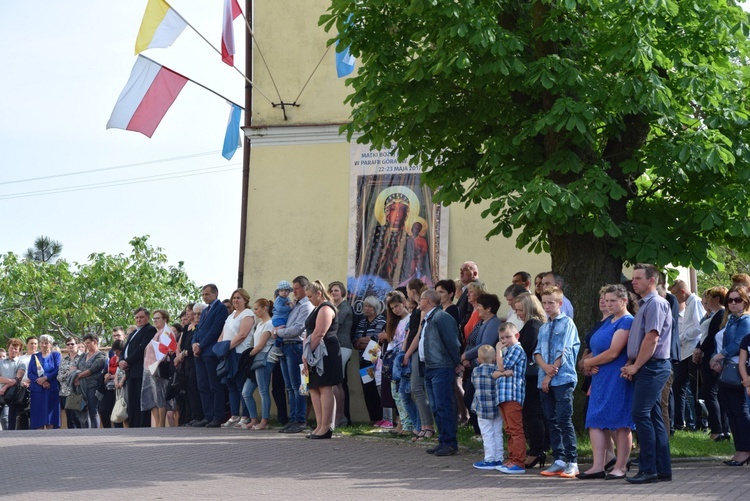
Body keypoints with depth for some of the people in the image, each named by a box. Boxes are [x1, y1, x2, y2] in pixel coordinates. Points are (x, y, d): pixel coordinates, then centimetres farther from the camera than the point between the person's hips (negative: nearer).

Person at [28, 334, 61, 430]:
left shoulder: (56, 355, 11)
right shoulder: (34, 356, 16)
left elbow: (58, 370, -4)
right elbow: (30, 374, 4)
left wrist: (45, 378, -17)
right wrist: (39, 381, -13)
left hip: (52, 390, -2)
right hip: (37, 390, 2)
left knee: (50, 419, -7)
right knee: (38, 416, -4)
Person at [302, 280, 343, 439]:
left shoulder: (325, 308, -10)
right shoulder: (317, 309, 23)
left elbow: (319, 334, -18)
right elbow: (310, 333, 21)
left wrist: (307, 353, -15)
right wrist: (306, 355, 10)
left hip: (325, 353, -11)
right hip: (315, 355, 11)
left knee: (325, 389, -10)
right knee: (314, 389, 8)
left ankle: (326, 427, -11)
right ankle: (319, 425, 9)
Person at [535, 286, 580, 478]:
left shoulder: (567, 323, -2)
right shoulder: (543, 328, 17)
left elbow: (563, 352, -8)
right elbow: (537, 352, 9)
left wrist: (550, 375, -10)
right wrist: (546, 367, -11)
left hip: (563, 378, -7)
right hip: (545, 379, 7)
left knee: (564, 420, -10)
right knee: (552, 421, 6)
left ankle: (572, 462, -6)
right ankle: (559, 460, 11)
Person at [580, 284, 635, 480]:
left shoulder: (627, 322, -10)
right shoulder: (608, 321, 18)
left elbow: (613, 352, -18)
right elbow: (598, 348, 19)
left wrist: (588, 362, -6)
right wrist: (590, 365, -3)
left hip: (618, 379, -9)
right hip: (601, 378, 9)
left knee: (620, 423, -3)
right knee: (595, 421, 3)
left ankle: (620, 467, 2)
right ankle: (598, 466, 4)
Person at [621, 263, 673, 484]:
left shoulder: (656, 304, -12)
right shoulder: (644, 305, 18)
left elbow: (652, 339, -19)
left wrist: (635, 366, -13)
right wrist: (630, 364, 7)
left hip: (652, 367, -10)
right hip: (645, 368, 10)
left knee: (641, 415, -13)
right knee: (653, 417, 10)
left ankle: (648, 469, -11)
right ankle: (663, 469, 12)